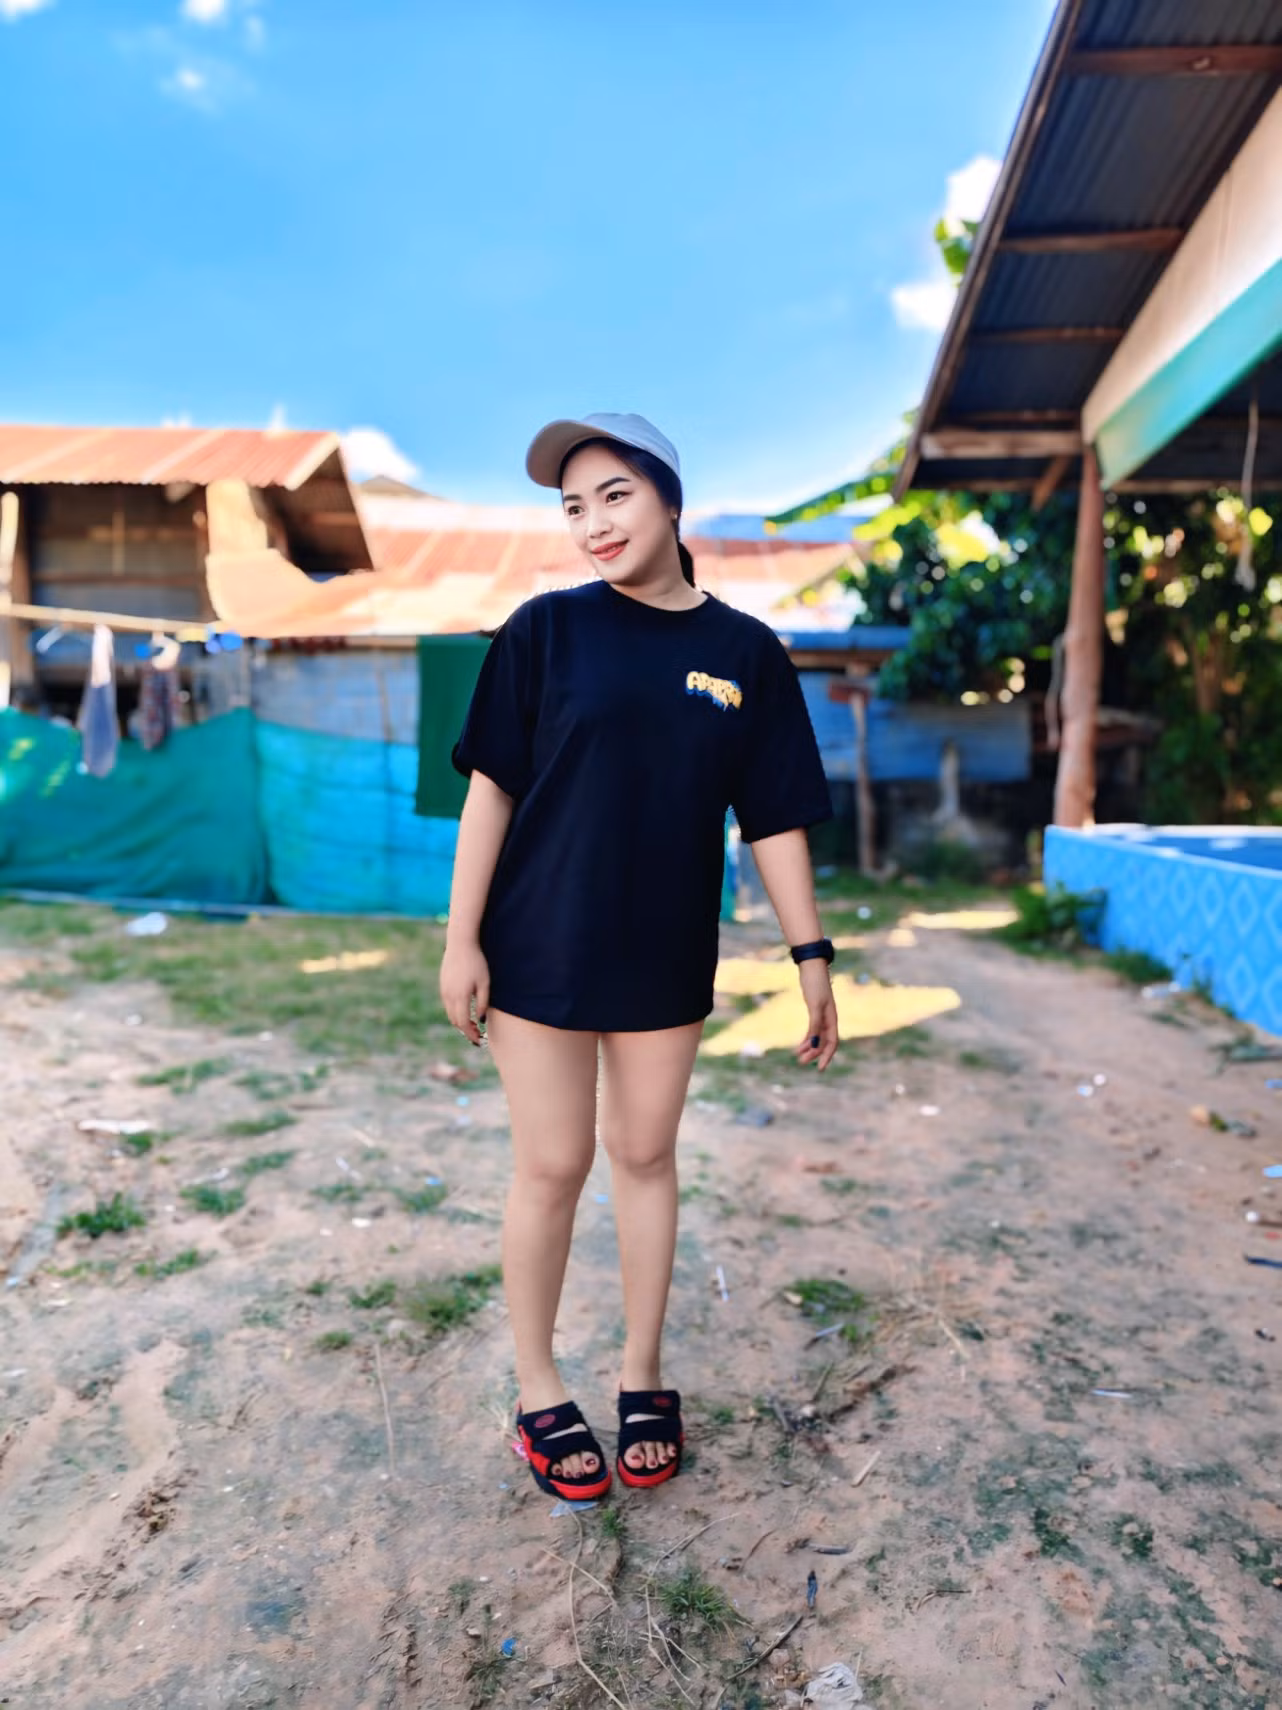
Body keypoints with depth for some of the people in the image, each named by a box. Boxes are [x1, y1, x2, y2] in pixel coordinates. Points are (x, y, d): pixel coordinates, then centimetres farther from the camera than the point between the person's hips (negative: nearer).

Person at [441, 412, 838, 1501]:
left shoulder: (745, 652, 1)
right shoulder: (547, 629, -4)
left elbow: (775, 818, 2)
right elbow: (492, 786, -4)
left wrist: (812, 955, 0)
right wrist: (462, 938, -7)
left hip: (665, 955, 2)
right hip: (542, 947, -1)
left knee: (646, 1157, 14)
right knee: (553, 1166, 7)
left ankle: (643, 1376, 35)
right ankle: (538, 1388, 29)